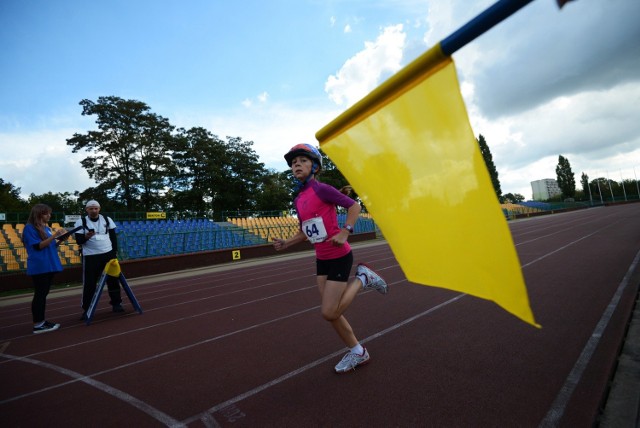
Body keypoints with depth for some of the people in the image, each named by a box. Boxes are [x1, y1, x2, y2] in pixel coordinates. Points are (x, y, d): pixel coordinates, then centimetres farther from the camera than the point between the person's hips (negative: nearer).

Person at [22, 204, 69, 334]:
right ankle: (37, 325, 0)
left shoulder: (46, 228, 14)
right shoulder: (29, 228, -7)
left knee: (43, 294, 11)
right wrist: (54, 236, -20)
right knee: (39, 295, -5)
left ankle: (42, 321, 18)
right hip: (39, 267, -8)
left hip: (49, 266, 8)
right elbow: (38, 246, -14)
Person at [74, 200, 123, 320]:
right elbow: (78, 241, -5)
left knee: (113, 279, 8)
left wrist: (115, 251, 4)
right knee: (89, 283, -1)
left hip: (108, 254, 3)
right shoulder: (81, 222, -3)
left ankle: (116, 303, 21)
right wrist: (86, 237, -27)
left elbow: (113, 236, 9)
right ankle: (86, 309, 11)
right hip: (90, 257, -2)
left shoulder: (107, 220, 4)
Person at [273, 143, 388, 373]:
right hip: (321, 259, 8)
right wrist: (286, 243, 3)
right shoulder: (298, 200, 7)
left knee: (329, 312, -4)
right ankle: (358, 352, 30)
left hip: (339, 257, -7)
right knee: (331, 311, 11)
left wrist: (344, 233, -22)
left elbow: (354, 206, -11)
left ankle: (362, 278, 15)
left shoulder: (321, 189, -15)